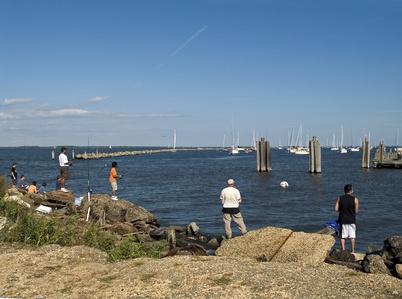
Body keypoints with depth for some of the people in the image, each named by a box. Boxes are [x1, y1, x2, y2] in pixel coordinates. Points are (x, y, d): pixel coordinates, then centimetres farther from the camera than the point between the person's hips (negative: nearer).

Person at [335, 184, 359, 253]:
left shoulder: (339, 198, -1)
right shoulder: (355, 199, -6)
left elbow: (336, 209, -5)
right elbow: (356, 211, -5)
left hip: (342, 220, 1)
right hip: (351, 220, -1)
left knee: (343, 236, 7)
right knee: (352, 236, 7)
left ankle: (343, 250, 7)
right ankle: (352, 251, 10)